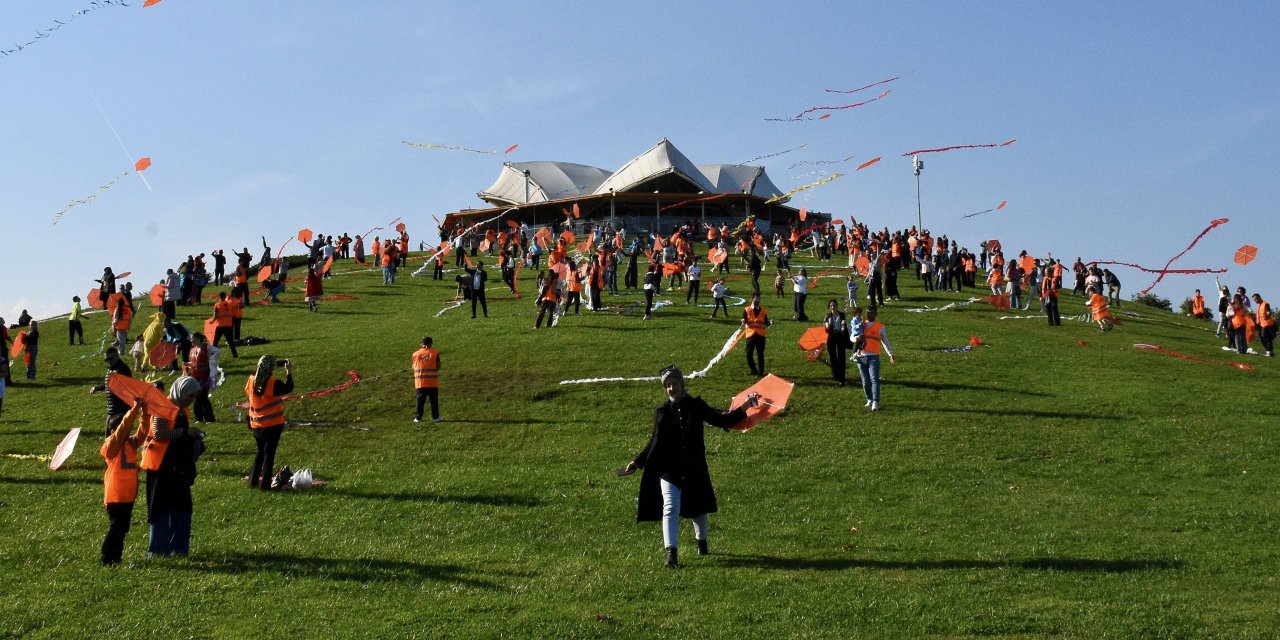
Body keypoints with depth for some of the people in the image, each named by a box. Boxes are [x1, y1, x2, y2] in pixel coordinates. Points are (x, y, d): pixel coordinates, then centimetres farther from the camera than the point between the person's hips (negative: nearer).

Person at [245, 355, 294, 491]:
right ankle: (264, 484, 2)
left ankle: (253, 482, 21)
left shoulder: (252, 381, -3)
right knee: (269, 454, 3)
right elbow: (288, 388, -4)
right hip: (273, 424, -5)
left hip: (256, 425, 5)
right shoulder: (273, 383, -18)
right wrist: (289, 372, 3)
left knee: (260, 452, 20)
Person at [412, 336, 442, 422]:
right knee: (434, 400, 6)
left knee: (420, 400, 7)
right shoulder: (435, 353, -3)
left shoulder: (416, 354, 0)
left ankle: (418, 418, 8)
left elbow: (414, 367, 4)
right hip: (433, 381, -1)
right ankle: (435, 417, 8)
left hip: (420, 382, 1)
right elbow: (438, 366, -4)